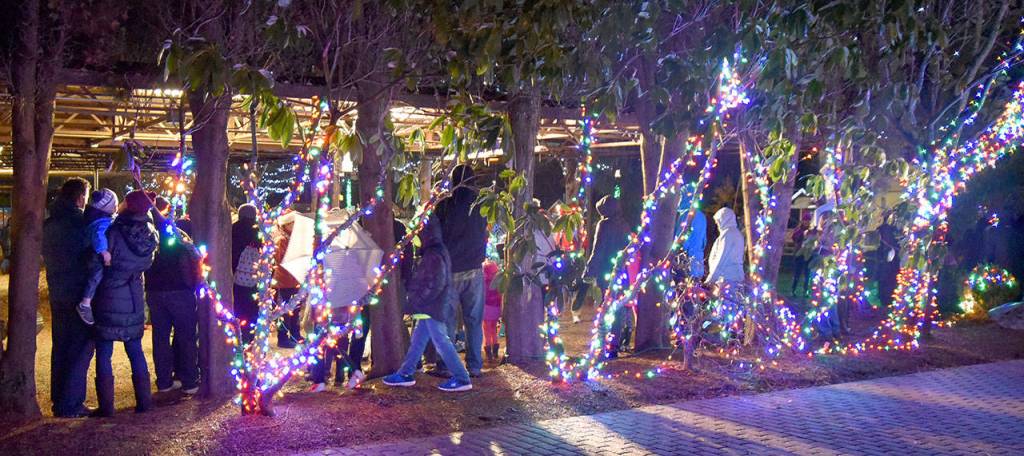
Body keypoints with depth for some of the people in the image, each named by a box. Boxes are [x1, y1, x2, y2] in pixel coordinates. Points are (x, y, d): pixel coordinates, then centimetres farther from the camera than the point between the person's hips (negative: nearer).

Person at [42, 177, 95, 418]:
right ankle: (70, 404, -2)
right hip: (80, 296, -8)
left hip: (57, 295, 8)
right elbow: (93, 256, -15)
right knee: (80, 349, -2)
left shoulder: (47, 225, 8)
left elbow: (47, 256, 17)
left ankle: (59, 399, 22)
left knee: (60, 347, 15)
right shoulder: (80, 223, -16)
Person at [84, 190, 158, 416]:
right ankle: (143, 401, 16)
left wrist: (87, 296, -12)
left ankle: (106, 406, 5)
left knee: (103, 354, 4)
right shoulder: (149, 237, -1)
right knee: (135, 351, 15)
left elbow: (97, 268, -16)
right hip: (134, 302, 5)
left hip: (108, 302, -5)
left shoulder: (112, 233, -16)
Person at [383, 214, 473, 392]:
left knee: (441, 342, -6)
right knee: (417, 340, 16)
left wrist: (417, 301, -17)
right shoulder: (431, 253, 14)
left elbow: (435, 284, -24)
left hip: (432, 309, -10)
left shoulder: (434, 255, -18)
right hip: (428, 308, 10)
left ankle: (462, 379, -3)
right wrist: (416, 301, 15)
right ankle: (405, 374, 26)